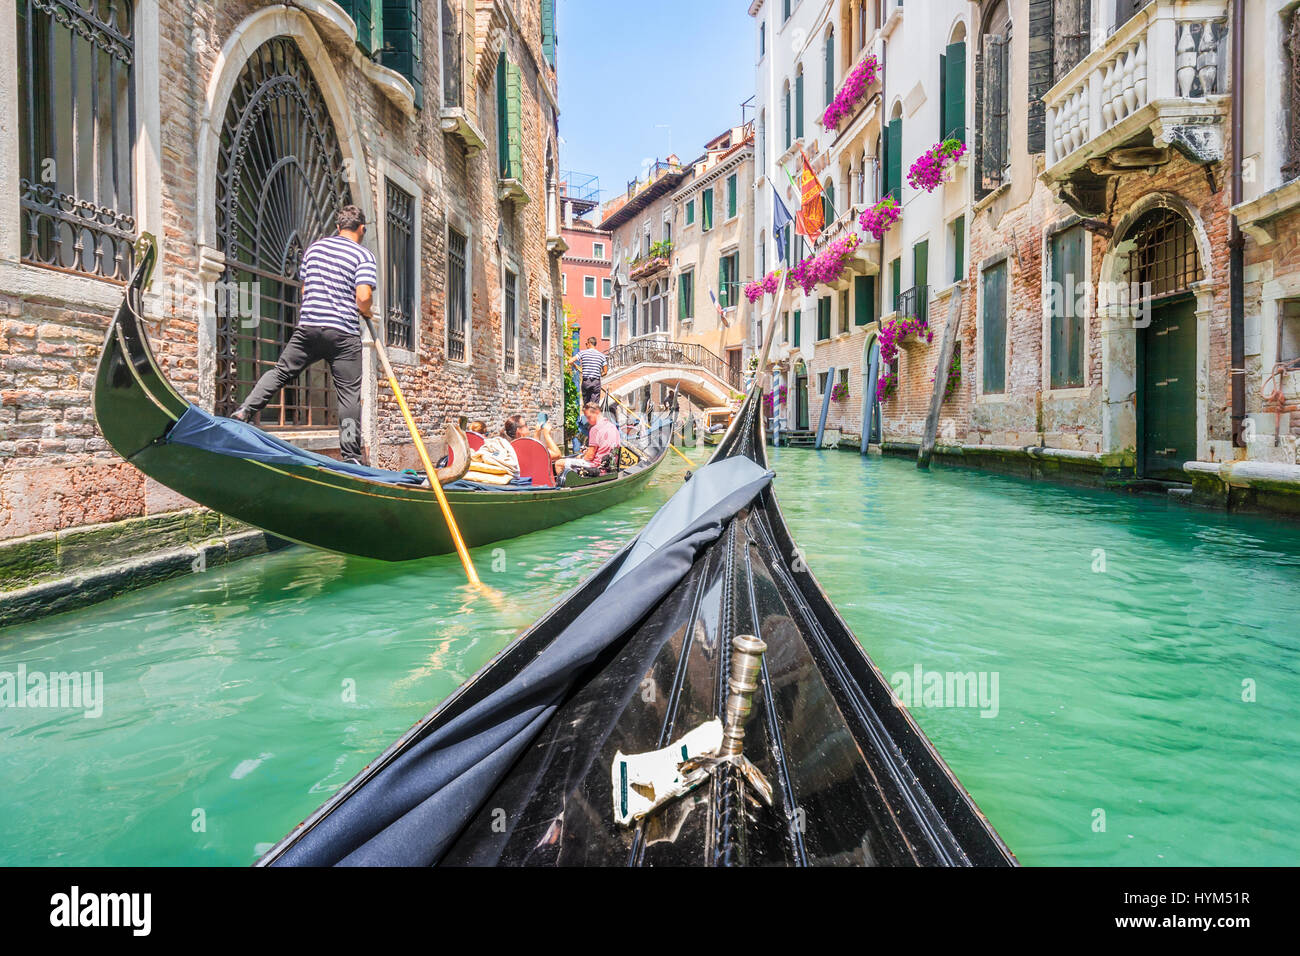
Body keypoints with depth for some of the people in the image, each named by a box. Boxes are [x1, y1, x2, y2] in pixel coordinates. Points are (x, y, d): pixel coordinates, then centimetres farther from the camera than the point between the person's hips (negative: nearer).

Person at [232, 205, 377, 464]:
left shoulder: (314, 247, 15)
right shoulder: (363, 255, -2)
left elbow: (304, 289, 20)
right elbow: (363, 297, -13)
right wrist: (366, 312, 7)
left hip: (308, 326, 4)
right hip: (344, 334, -4)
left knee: (281, 372, 20)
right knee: (350, 394, -1)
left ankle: (245, 411, 10)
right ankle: (351, 456, 0)